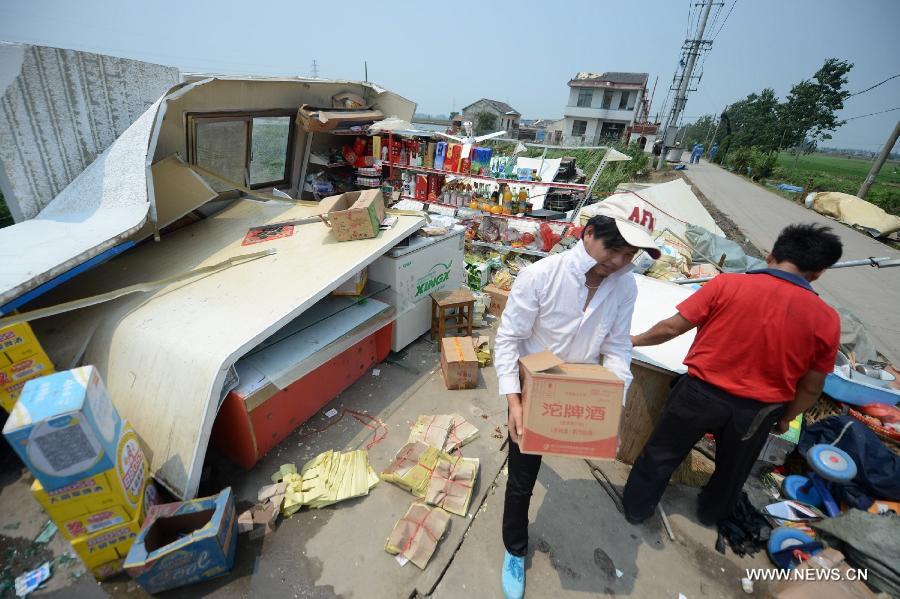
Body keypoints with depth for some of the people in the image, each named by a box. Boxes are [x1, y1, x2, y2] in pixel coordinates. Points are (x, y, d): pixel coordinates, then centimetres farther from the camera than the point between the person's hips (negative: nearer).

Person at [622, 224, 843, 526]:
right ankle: (712, 513, 56)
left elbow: (671, 328, -9)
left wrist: (636, 340, 9)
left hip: (700, 393, -2)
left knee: (661, 454, 19)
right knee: (732, 469, 30)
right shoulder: (826, 319, -7)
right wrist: (785, 417, 20)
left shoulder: (727, 284, -15)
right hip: (756, 412, 3)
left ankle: (636, 507, 38)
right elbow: (810, 389, 2)